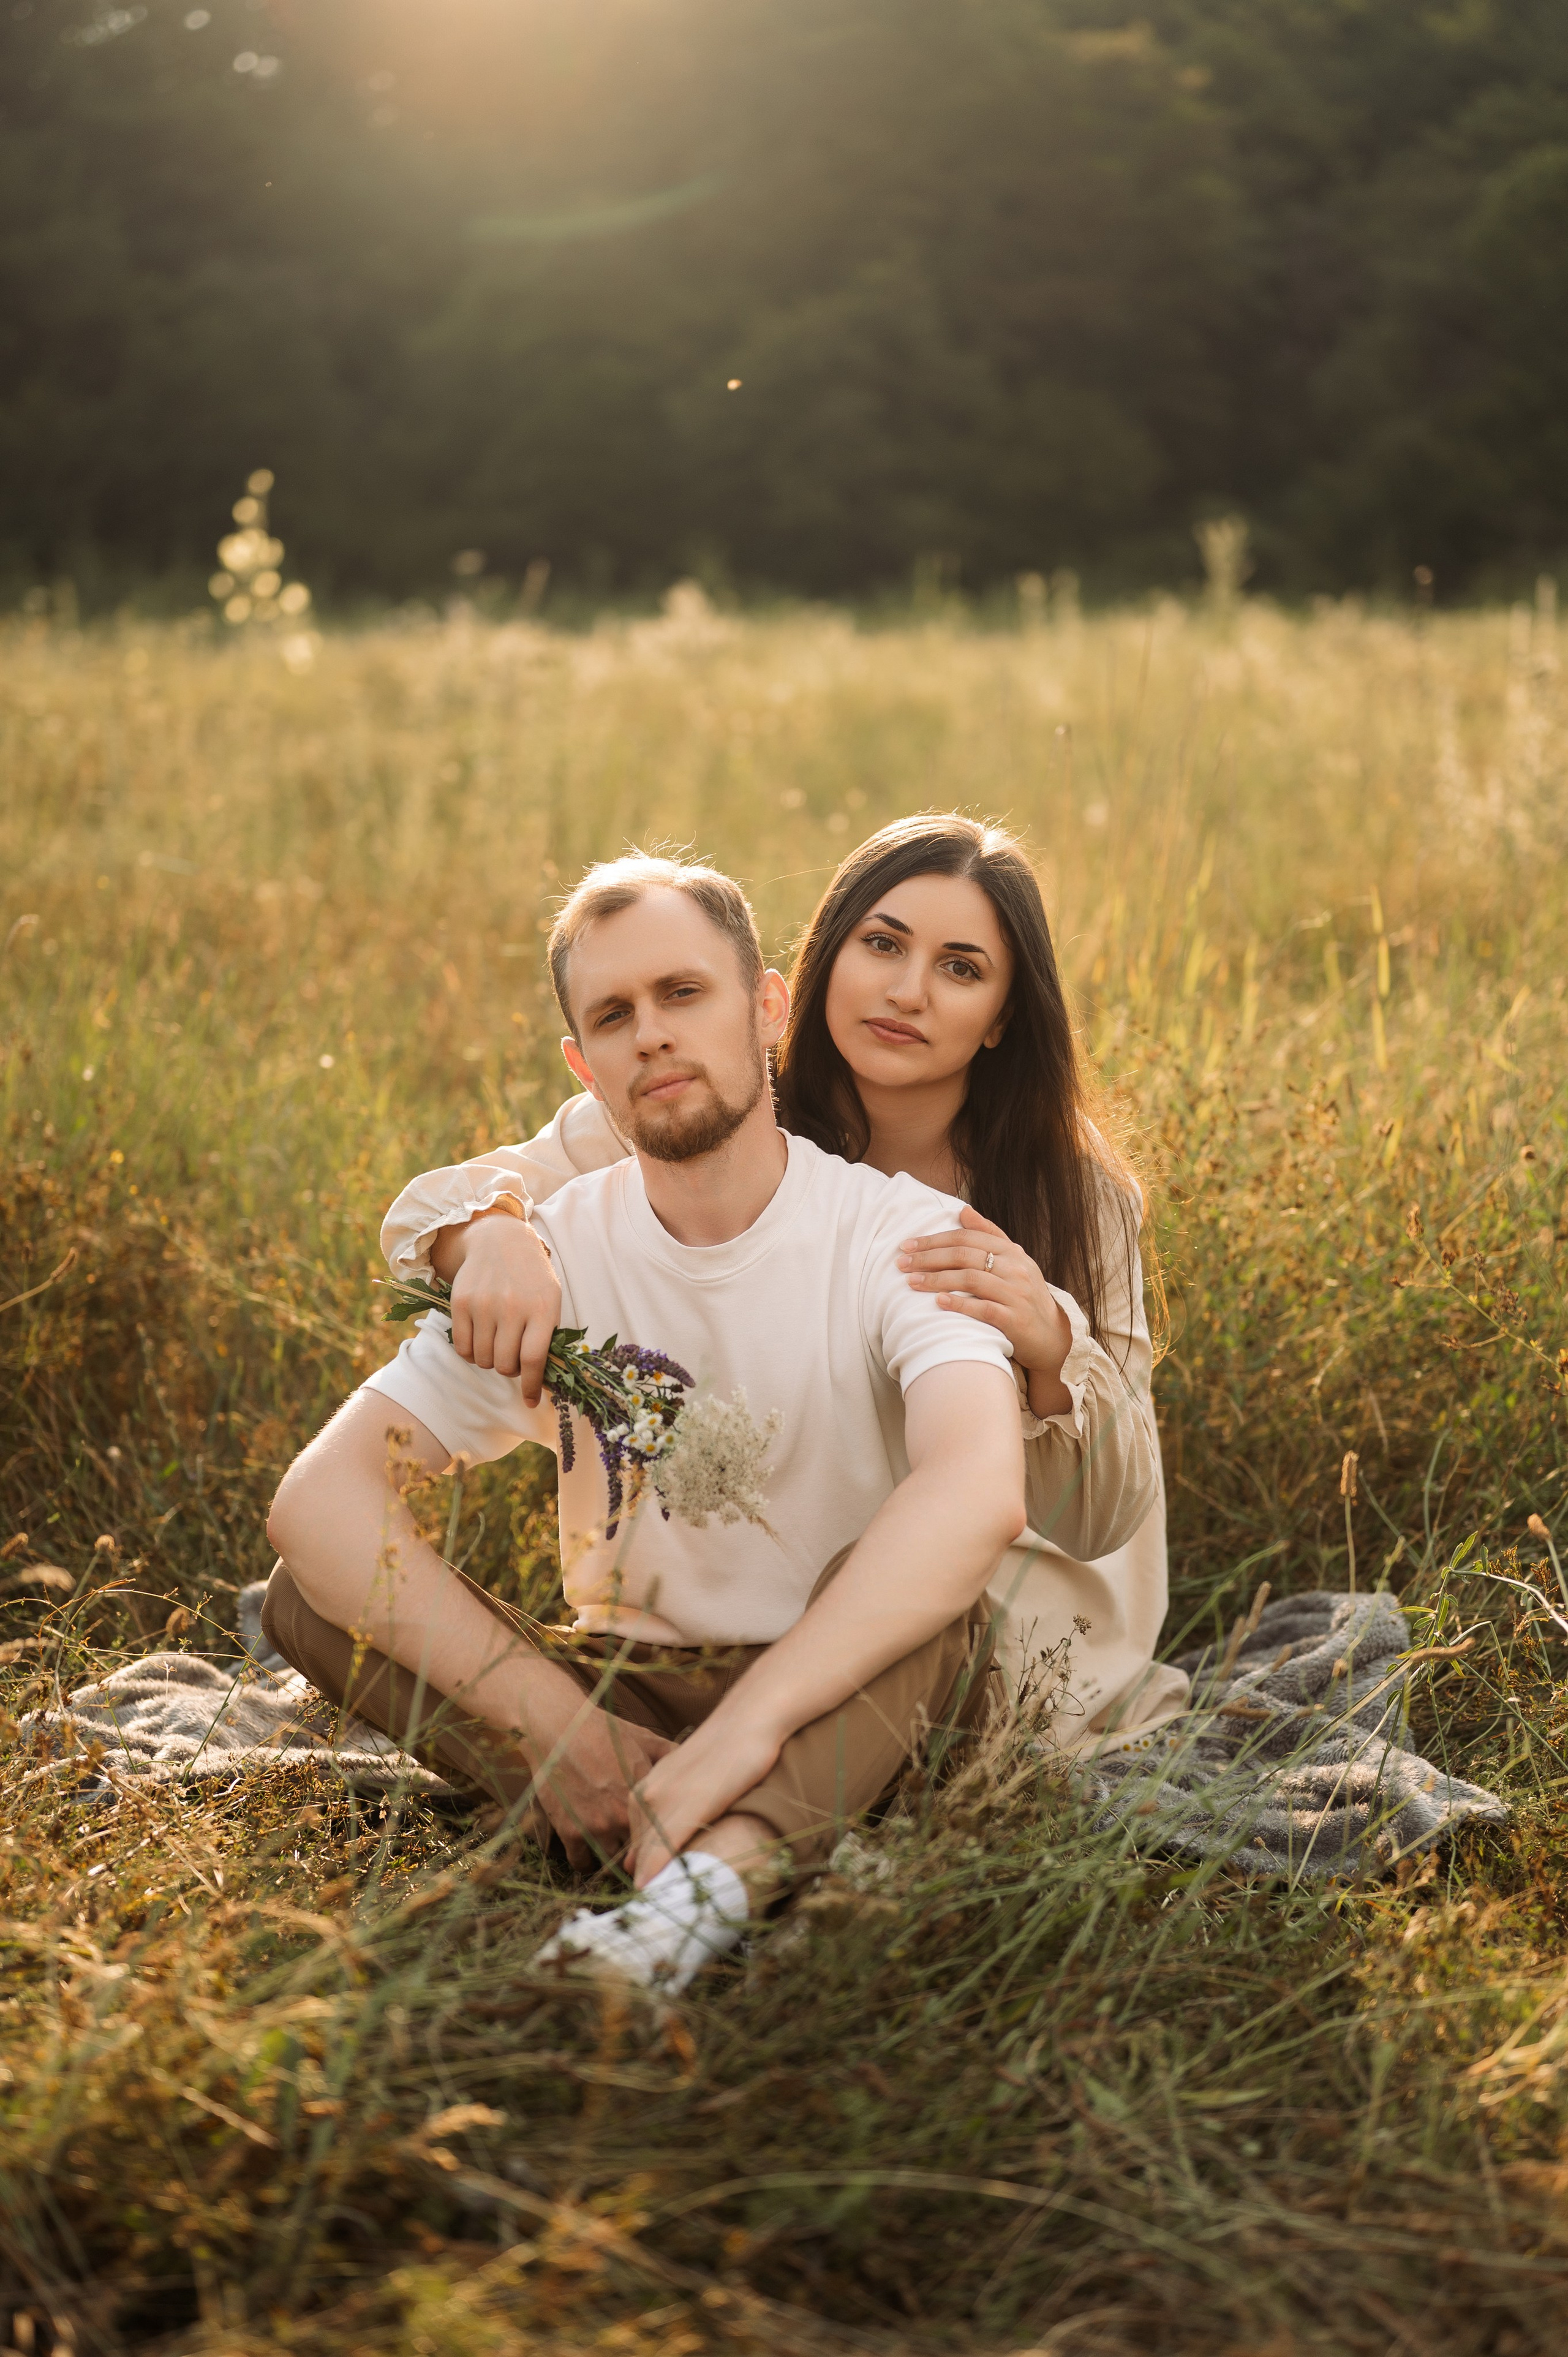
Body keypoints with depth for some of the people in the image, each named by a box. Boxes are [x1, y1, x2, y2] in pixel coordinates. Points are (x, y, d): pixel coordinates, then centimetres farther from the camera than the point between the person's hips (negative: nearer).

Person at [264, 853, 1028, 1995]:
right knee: (311, 1593, -18)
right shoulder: (553, 1257, -4)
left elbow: (981, 1493, -34)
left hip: (853, 1712, -3)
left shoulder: (902, 1233, -13)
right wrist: (549, 1721, -27)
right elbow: (319, 1495, -16)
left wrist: (737, 1732, -43)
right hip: (628, 1693, 3)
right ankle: (735, 1852, -31)